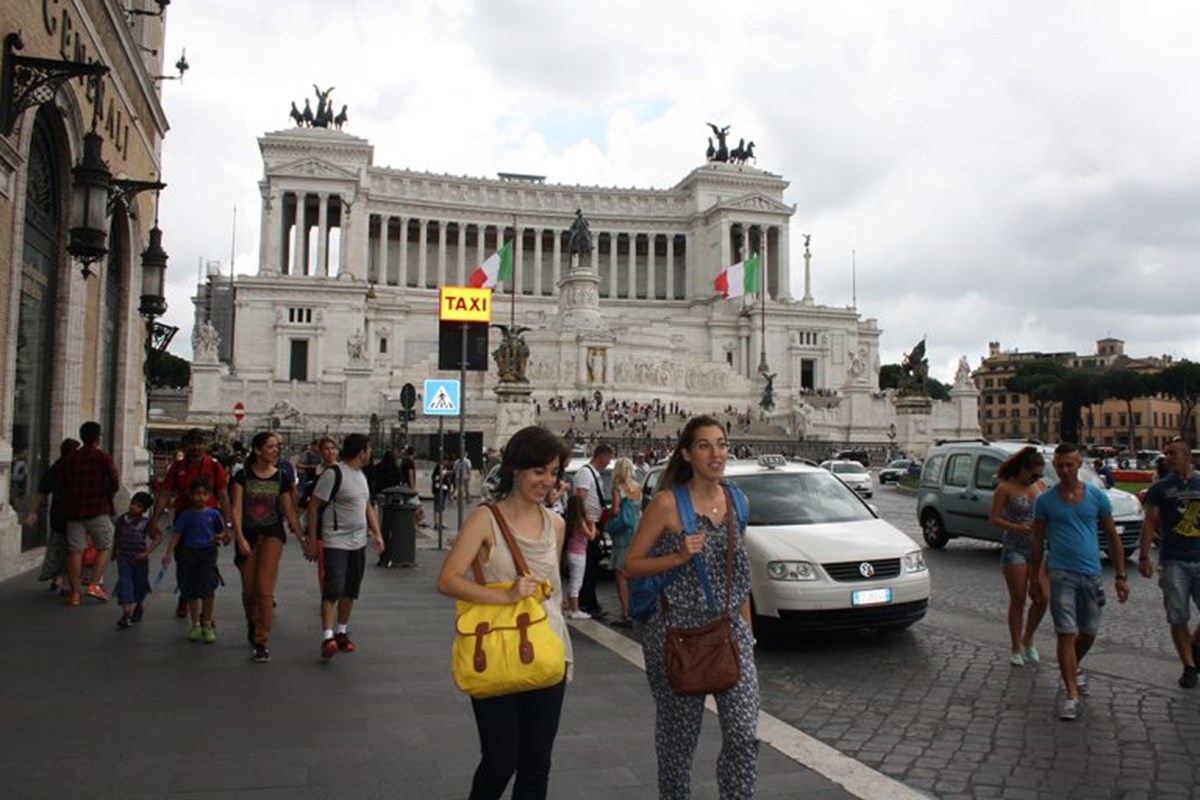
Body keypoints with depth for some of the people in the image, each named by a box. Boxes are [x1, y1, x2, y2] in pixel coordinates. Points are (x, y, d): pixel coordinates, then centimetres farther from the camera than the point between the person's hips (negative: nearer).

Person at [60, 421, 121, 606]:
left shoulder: (70, 459, 7)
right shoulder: (103, 457, -5)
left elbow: (64, 485, 11)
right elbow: (115, 483, -10)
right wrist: (107, 495, 10)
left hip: (74, 509, 4)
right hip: (99, 509, -4)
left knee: (75, 551, 4)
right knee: (104, 548, 9)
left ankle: (74, 592, 5)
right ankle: (95, 584, -3)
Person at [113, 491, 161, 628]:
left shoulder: (145, 523, -11)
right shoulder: (122, 519, 0)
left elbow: (158, 536, -12)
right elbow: (117, 536, 14)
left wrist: (147, 552, -16)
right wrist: (115, 550, 13)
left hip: (139, 559, -2)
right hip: (124, 558, 2)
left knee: (139, 583, 14)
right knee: (125, 583, -6)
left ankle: (140, 606, 39)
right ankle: (126, 614, -8)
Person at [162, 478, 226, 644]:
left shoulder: (214, 514, 1)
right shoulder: (186, 515, 1)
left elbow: (221, 531, 12)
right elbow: (176, 534, 2)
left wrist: (222, 537, -11)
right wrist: (169, 553, -5)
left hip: (207, 552, -1)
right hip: (188, 553, 1)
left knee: (208, 590, -10)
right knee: (191, 592, 8)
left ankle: (207, 625, 3)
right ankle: (196, 625, 22)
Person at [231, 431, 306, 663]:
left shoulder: (282, 478, 1)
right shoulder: (243, 476, -2)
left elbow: (290, 511, 7)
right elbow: (236, 509, -6)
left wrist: (302, 538, 5)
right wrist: (240, 538, -16)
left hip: (272, 534, 0)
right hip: (248, 535, 0)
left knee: (264, 589, -10)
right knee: (249, 590, 10)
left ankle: (261, 643, -5)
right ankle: (252, 624, 40)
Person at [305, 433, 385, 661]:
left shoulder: (361, 474, 12)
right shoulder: (333, 473, -14)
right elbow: (313, 507, -13)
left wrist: (377, 533, 11)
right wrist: (311, 540, -14)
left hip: (358, 542, 8)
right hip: (336, 542, -8)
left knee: (350, 591, 12)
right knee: (333, 589, -13)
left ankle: (342, 633, 23)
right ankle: (327, 637, -16)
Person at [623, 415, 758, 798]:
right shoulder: (667, 503, -9)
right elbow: (631, 564, -6)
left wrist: (747, 629, 14)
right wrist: (679, 556, -19)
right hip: (678, 630, -4)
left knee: (744, 733, -4)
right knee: (679, 735, 10)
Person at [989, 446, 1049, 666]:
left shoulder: (1041, 486, 7)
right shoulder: (1005, 488, -7)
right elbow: (994, 519, -7)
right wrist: (1018, 527, -21)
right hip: (1014, 548, -4)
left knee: (1042, 598, -2)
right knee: (1018, 600, 2)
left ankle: (1028, 640, 21)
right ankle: (1015, 648, 15)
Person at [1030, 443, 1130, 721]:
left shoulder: (1097, 497, 4)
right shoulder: (1045, 501, 1)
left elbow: (1113, 538, 8)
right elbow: (1038, 542, 7)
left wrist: (1121, 576, 3)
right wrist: (1034, 579, 6)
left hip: (1091, 573, 2)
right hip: (1062, 574, -2)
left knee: (1089, 633, 14)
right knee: (1067, 634, -6)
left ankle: (1073, 669, 42)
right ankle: (1072, 695, -2)